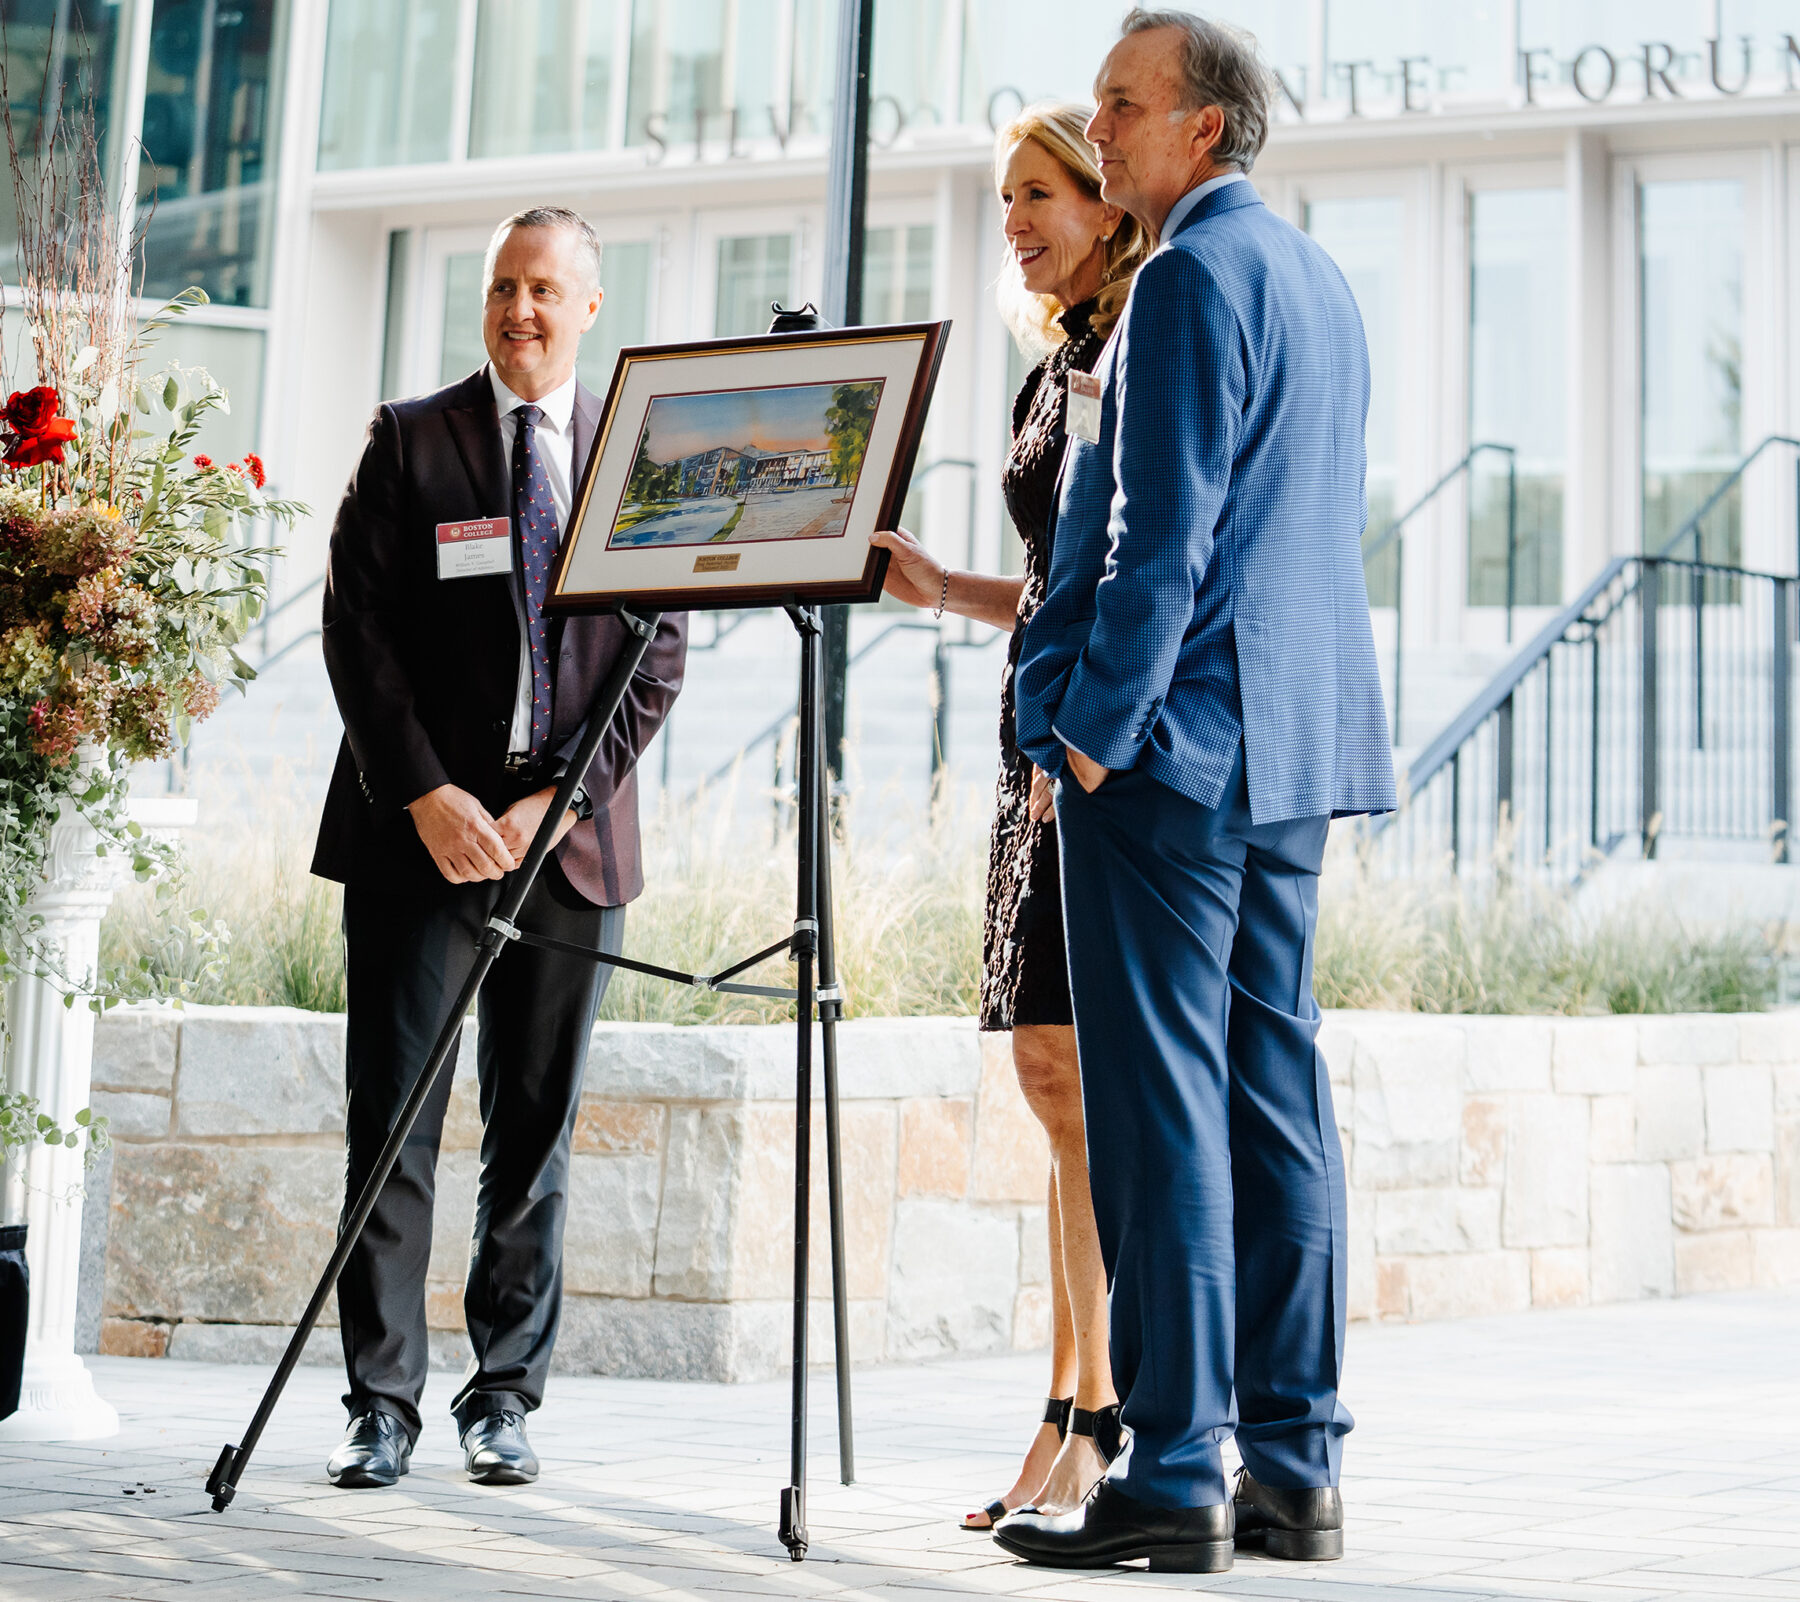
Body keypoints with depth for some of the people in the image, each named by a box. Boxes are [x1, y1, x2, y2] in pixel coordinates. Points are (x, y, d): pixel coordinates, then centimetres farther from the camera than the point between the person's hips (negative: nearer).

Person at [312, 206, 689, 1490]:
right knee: (394, 1124, -3)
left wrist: (561, 800, -7)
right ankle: (382, 1402, 4)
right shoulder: (409, 442, 5)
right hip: (419, 827, -1)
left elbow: (660, 658, 4)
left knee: (538, 1134, 5)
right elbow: (358, 629, 0)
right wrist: (427, 796, -10)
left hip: (572, 837, 1)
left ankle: (506, 1396, 15)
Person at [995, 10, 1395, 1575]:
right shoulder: (1322, 279, 19)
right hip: (1296, 740, 10)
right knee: (1275, 1087, 9)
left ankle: (1175, 1477, -6)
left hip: (1173, 740, -9)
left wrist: (1093, 729, -15)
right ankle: (1296, 1470, 12)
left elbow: (1164, 532, -18)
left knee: (1159, 1099, -7)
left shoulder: (1194, 275, -11)